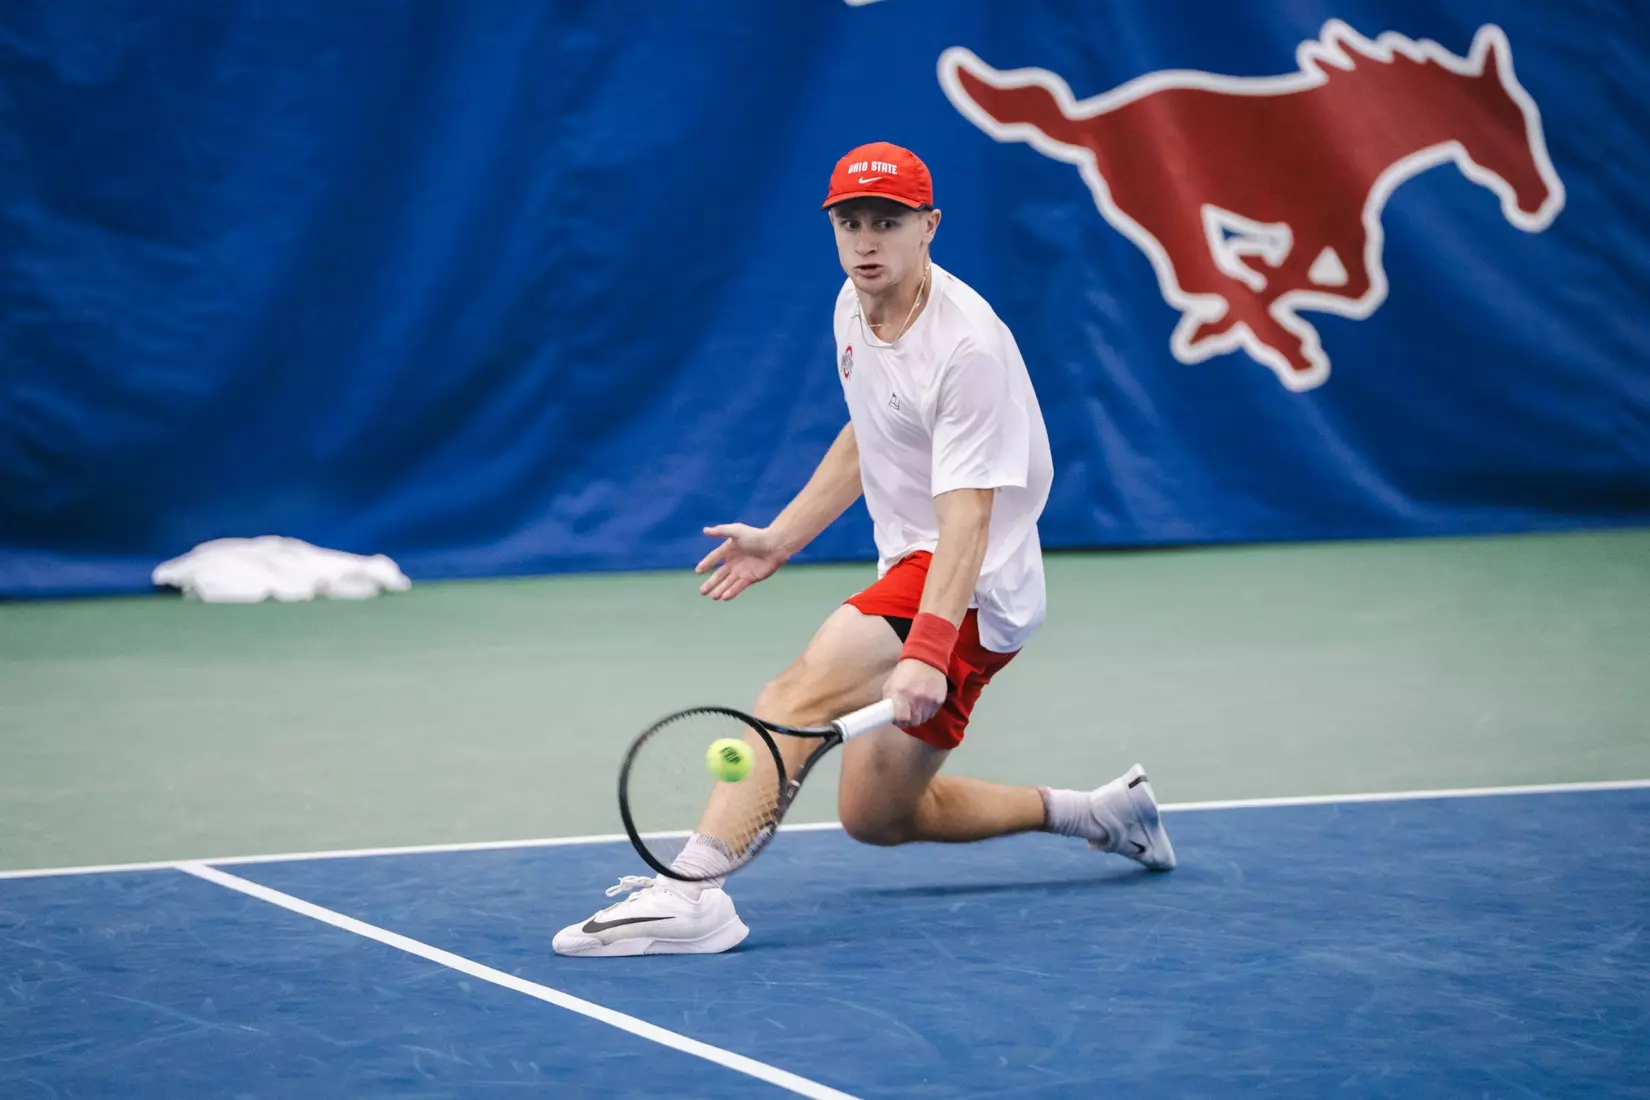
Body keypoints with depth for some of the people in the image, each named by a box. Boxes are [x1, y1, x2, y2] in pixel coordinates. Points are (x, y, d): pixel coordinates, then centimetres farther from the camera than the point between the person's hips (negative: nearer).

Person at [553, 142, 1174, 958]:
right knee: (874, 816, 16)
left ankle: (691, 888, -42)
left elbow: (966, 521, -31)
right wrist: (778, 540, 18)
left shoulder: (967, 347, -22)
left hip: (967, 591, -10)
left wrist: (926, 651, -42)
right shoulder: (855, 309, 5)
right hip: (907, 570, 10)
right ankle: (1095, 813, 28)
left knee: (798, 695, -31)